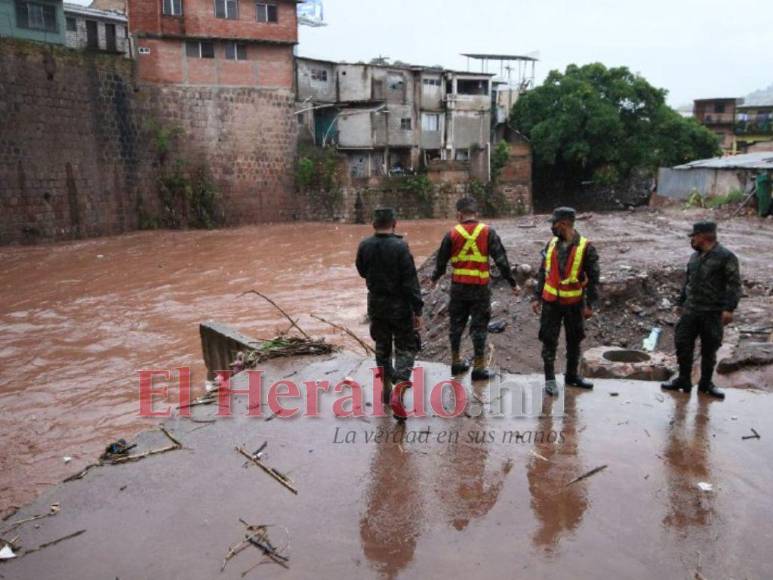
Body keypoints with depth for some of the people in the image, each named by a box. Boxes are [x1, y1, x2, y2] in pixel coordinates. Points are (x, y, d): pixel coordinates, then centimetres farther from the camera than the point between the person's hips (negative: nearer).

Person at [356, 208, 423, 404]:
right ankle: (400, 384, -9)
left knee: (382, 347, 19)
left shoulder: (364, 246, -5)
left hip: (376, 305, 5)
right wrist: (418, 310, -12)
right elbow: (411, 282, -17)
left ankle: (386, 388, 26)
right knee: (406, 348, 8)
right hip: (399, 306, -4)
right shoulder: (400, 247, -19)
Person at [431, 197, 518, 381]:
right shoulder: (488, 232, -5)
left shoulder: (452, 235, -2)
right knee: (479, 326, 5)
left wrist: (435, 279, 25)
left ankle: (456, 362, 27)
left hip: (458, 287, 2)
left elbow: (441, 260, 7)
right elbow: (501, 259, -6)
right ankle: (479, 367, 8)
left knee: (456, 324, 16)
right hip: (480, 287, -1)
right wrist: (512, 282, 1)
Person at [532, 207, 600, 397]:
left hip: (574, 303, -2)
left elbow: (593, 278, -8)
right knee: (549, 341, 1)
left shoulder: (585, 247, -10)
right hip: (551, 303, 2)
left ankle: (572, 376, 29)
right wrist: (536, 297, 6)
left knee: (574, 341, 13)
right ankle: (550, 379, 10)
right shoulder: (551, 245, 2)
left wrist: (590, 304, -10)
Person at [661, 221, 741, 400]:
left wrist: (729, 308, -20)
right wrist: (682, 302, 19)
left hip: (713, 313, -6)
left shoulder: (726, 257, -10)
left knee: (709, 350, 7)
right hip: (691, 311, 6)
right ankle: (683, 380, 18)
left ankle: (706, 383, 22)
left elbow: (734, 284, -13)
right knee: (683, 345, 4)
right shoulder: (695, 257, 11)